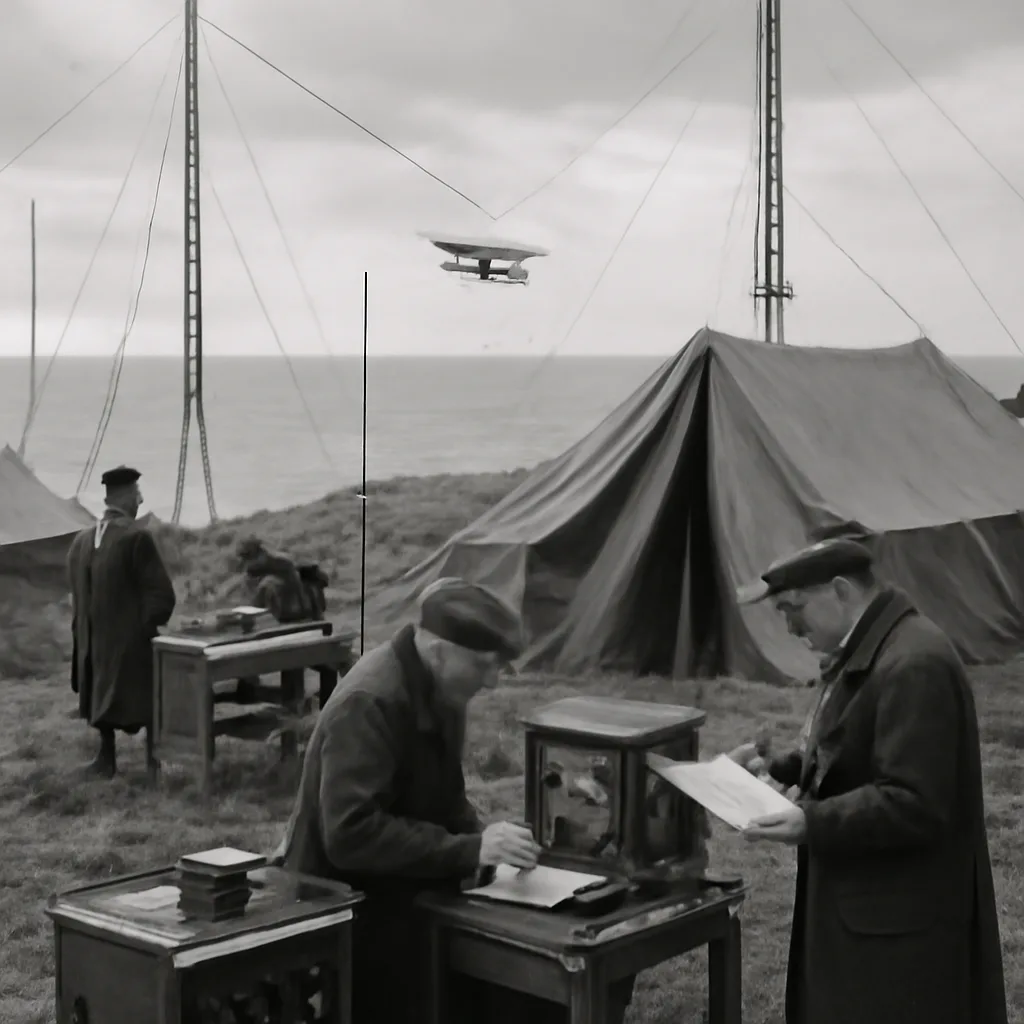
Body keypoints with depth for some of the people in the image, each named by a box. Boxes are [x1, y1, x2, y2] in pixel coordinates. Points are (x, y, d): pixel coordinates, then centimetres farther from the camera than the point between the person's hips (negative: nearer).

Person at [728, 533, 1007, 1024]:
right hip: (864, 900, 10)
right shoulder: (866, 648, 10)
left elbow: (914, 806, -26)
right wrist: (782, 765, 8)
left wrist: (813, 823, -27)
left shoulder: (913, 665, -24)